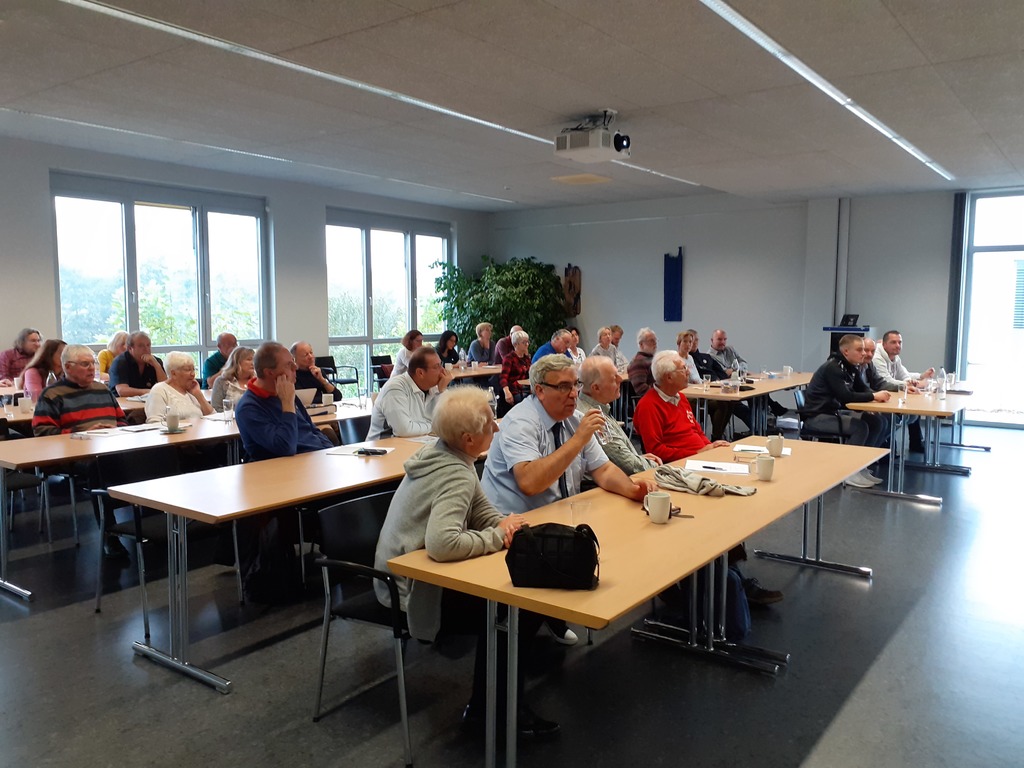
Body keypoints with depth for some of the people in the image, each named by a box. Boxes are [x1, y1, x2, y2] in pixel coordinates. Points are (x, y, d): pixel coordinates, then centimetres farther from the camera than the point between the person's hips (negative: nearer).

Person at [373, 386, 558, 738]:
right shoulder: (455, 475, -28)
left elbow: (482, 510, 8)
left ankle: (487, 701, 18)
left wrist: (505, 522, -14)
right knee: (523, 607, -3)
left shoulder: (439, 454, 1)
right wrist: (497, 537, -27)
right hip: (414, 591, -9)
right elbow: (442, 544, -43)